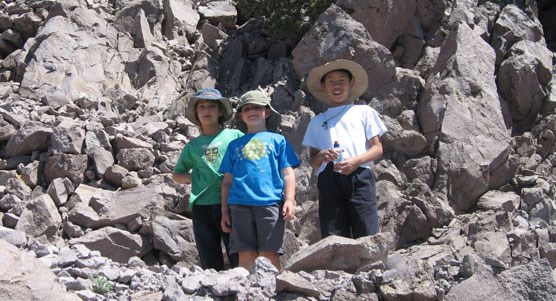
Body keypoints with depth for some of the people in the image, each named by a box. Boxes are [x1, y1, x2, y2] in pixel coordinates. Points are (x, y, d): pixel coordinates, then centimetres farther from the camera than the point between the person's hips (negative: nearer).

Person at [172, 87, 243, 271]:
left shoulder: (235, 136, 8)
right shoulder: (193, 145, 16)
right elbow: (177, 174, 26)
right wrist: (192, 178, 6)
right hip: (201, 206, 3)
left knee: (239, 260, -8)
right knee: (210, 265, 6)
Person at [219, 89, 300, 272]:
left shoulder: (278, 140, 14)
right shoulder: (235, 145, 20)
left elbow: (288, 174, 8)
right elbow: (227, 180, 18)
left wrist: (290, 200, -5)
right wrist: (224, 211, 13)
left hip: (270, 203, -2)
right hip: (240, 204, 2)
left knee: (269, 254, -6)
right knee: (246, 255, 0)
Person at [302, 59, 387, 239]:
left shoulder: (364, 112, 20)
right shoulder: (317, 121, 25)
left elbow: (377, 148, 11)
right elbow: (312, 162, 19)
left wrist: (356, 161, -8)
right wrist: (322, 156, -5)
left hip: (359, 176, -2)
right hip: (329, 179, 2)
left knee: (367, 235, -15)